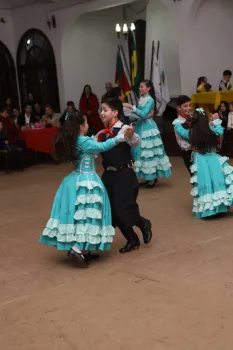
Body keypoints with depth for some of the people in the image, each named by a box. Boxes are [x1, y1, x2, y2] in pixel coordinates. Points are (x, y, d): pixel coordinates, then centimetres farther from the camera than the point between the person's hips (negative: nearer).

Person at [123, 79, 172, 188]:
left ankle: (153, 178, 3)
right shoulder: (141, 99, 9)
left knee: (149, 150, -4)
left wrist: (132, 107, -23)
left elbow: (143, 114, -23)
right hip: (141, 126, 8)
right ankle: (149, 177, 18)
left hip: (147, 127, -8)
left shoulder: (150, 100, -13)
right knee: (142, 150, 10)